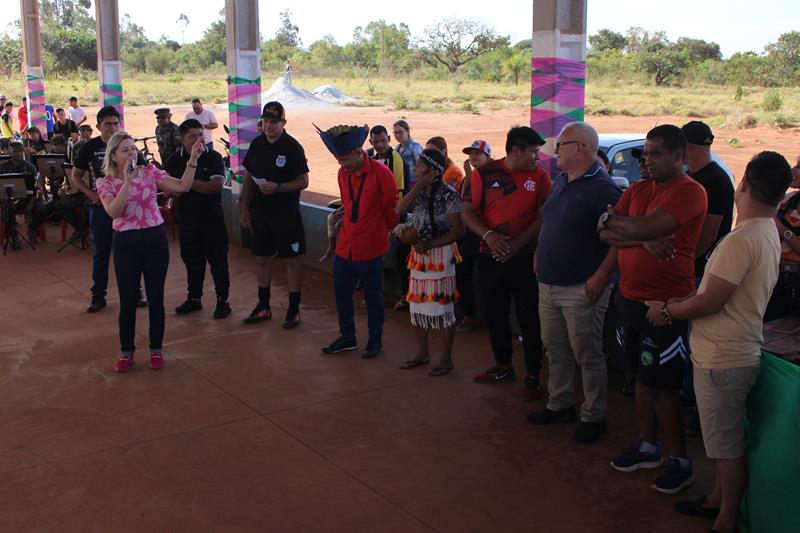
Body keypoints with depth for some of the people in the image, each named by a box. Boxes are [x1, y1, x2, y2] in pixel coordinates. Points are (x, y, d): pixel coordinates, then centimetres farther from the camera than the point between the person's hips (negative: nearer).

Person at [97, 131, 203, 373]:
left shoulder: (150, 171, 1)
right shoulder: (106, 182, -2)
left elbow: (183, 186, -9)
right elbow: (113, 212, -20)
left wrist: (192, 159, -19)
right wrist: (127, 181, -22)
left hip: (155, 238, 1)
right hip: (125, 243, -1)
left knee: (156, 298, 7)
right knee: (128, 300, 4)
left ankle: (156, 350, 21)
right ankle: (126, 352, 21)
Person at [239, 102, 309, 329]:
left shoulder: (292, 147, -9)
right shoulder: (256, 145, 6)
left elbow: (303, 181, -11)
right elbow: (248, 178, 12)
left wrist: (278, 188, -24)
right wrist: (244, 209, 9)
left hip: (286, 212, -5)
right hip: (260, 211, 6)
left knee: (291, 259, 1)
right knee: (262, 259, 13)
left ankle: (294, 310, 10)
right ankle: (263, 307, 26)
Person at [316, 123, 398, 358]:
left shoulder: (380, 173, -15)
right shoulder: (343, 173, 4)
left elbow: (391, 207, -5)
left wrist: (391, 230, 7)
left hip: (370, 248, -6)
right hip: (345, 247, 6)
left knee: (373, 295, 7)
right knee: (341, 292, 13)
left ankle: (375, 339, 23)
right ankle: (347, 336, 30)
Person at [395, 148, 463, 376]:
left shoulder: (448, 195, -14)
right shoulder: (419, 191, 5)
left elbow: (458, 231, -15)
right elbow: (399, 210, -10)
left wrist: (430, 244, -20)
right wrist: (418, 187, -14)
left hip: (441, 255, -7)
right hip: (419, 255, 7)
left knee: (442, 306, 1)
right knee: (417, 305, 13)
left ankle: (446, 359, 14)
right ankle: (422, 353, 29)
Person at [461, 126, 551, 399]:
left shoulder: (539, 176, -1)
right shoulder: (484, 174, -1)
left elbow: (544, 217, -5)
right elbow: (467, 210, -1)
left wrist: (517, 244, -15)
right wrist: (488, 235, -18)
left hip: (526, 256, -2)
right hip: (491, 256, 2)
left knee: (529, 318, 0)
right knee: (495, 313, 14)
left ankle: (532, 375, 13)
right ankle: (503, 366, 32)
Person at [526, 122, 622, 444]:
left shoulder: (602, 188, -16)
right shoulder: (561, 181, 12)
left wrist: (600, 277, -22)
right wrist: (539, 257, 14)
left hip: (580, 289, -8)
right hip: (548, 284, 9)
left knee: (588, 356, 2)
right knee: (556, 350, 18)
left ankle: (594, 417, 15)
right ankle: (560, 405, 32)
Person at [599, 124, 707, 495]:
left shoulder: (690, 192, -13)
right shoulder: (638, 190, 10)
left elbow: (646, 226, -25)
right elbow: (604, 232, 0)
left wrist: (613, 219, -6)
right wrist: (643, 238, -16)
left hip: (665, 304, -7)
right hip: (630, 297, 7)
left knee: (662, 384, 0)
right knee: (643, 377, 17)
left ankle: (680, 461, 15)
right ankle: (647, 447, 31)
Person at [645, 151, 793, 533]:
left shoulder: (741, 240, -24)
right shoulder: (769, 234, 8)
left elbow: (710, 302, -23)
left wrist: (668, 310, -6)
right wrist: (679, 304, 10)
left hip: (722, 358, -9)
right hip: (739, 352, 9)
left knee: (727, 443, 4)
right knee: (724, 437, 22)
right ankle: (719, 499, 37)